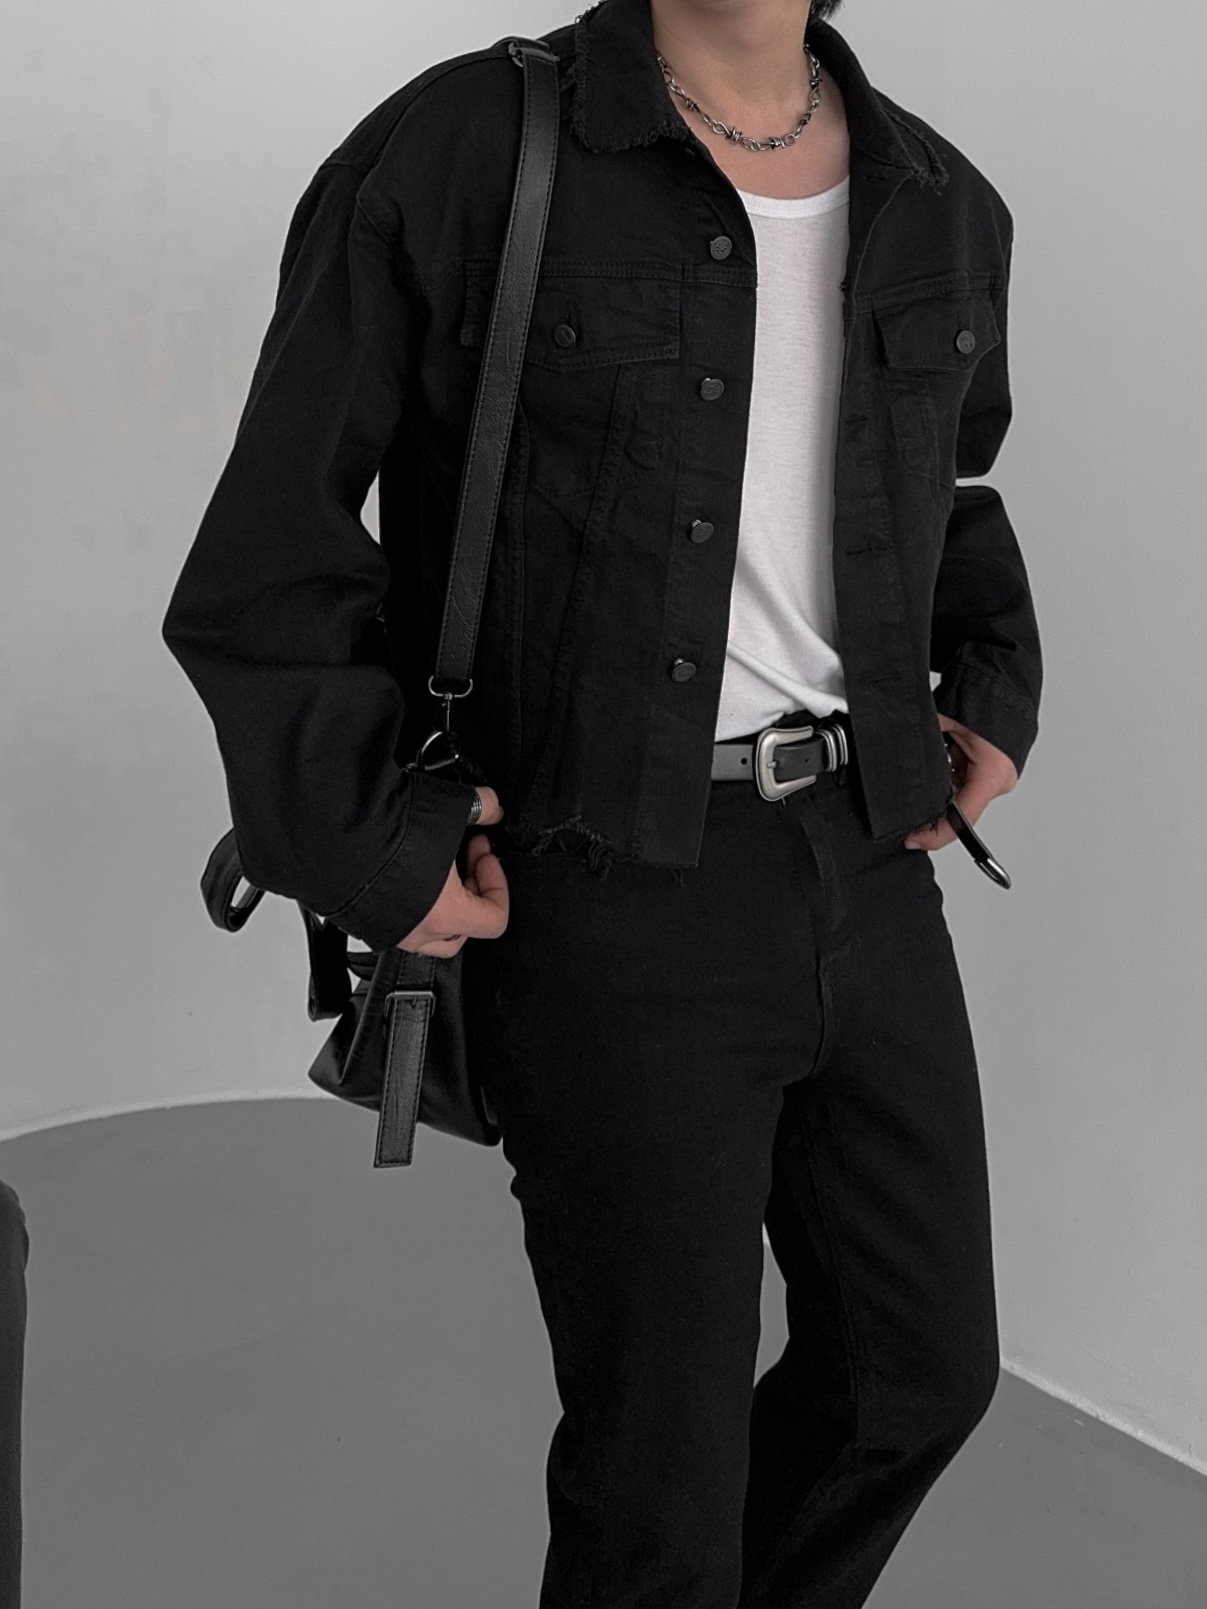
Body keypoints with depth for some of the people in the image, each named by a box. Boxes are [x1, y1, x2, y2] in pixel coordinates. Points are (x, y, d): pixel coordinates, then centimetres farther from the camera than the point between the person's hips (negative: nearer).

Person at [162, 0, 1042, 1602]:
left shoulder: (944, 206, 6)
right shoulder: (452, 159, -10)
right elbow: (273, 554, -6)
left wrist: (999, 695, 10)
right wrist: (370, 854, -12)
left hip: (868, 872, 6)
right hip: (610, 905, -5)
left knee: (924, 1364, 18)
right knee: (664, 1444, 5)